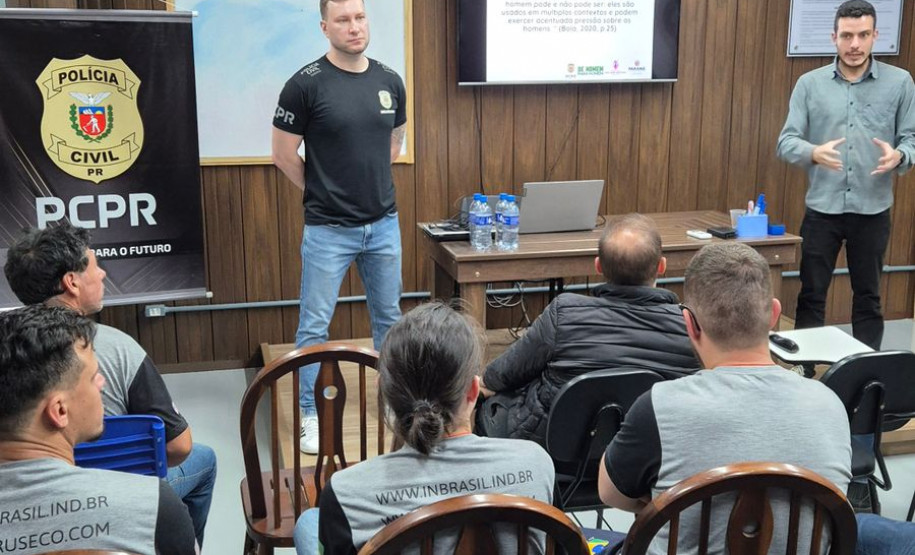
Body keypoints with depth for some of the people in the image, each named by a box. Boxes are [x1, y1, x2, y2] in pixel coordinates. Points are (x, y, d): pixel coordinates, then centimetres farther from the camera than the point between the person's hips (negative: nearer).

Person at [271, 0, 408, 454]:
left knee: (389, 317, 16)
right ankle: (312, 415, 18)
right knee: (315, 325, 3)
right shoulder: (307, 83, -11)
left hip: (384, 224, 5)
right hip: (328, 230, -4)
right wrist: (322, 193, 5)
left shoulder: (390, 81, 3)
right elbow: (283, 155, -5)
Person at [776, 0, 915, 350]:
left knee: (868, 296, 11)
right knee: (811, 295, 6)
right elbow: (787, 142, -4)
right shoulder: (810, 84, 2)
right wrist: (814, 153, -25)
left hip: (873, 211, 0)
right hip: (822, 209, 0)